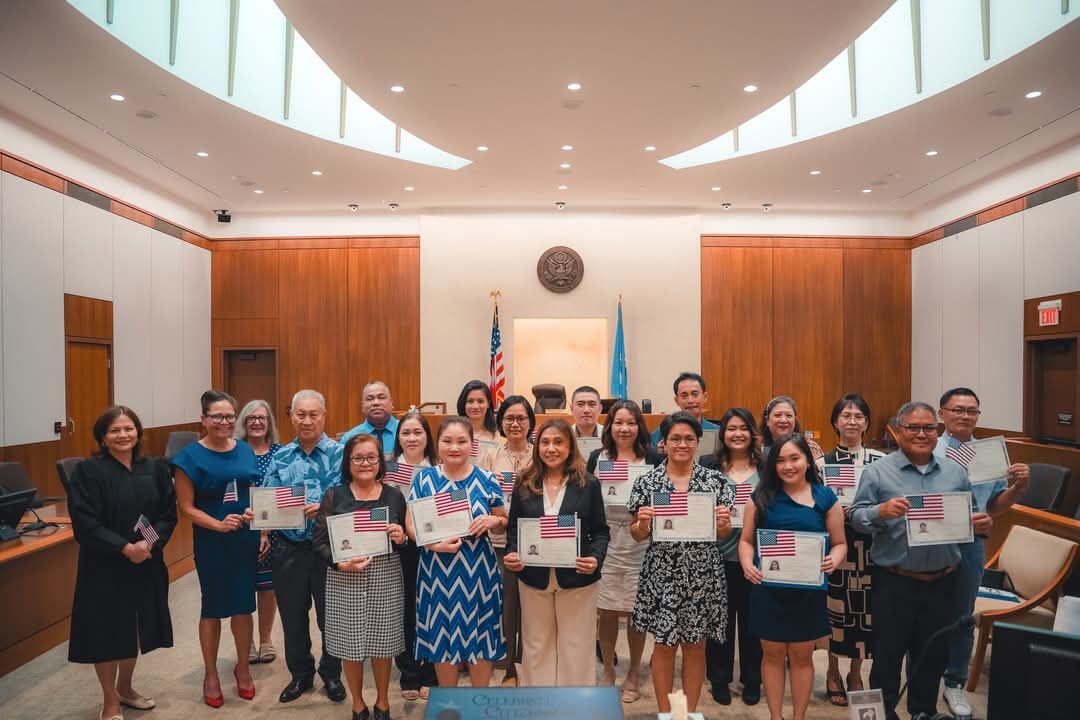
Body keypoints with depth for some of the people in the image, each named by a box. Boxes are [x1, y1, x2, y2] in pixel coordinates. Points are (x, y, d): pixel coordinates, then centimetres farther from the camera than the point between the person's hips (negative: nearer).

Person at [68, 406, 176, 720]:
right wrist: (125, 548, -21)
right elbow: (85, 524, -15)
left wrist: (150, 544, -17)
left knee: (135, 629, 16)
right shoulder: (88, 471, -11)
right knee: (108, 633, 7)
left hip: (146, 565, 4)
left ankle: (125, 688, 38)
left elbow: (168, 514, 0)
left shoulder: (155, 469, 0)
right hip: (103, 567, -4)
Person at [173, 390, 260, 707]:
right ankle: (210, 674, 31)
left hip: (246, 539, 3)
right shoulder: (190, 456, -9)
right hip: (211, 543, -3)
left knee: (243, 606, 13)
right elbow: (186, 507, -9)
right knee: (213, 607, 11)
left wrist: (255, 511, -9)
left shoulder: (246, 450, 3)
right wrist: (219, 525, -22)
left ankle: (243, 667, 33)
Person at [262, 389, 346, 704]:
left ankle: (331, 674, 32)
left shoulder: (338, 453, -5)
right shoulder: (281, 457, 6)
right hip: (290, 548, 3)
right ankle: (300, 674, 36)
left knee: (330, 615, 10)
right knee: (293, 616, 15)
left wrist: (322, 508, -30)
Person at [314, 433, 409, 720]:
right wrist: (339, 563, -18)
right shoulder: (334, 495, -1)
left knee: (382, 643, 11)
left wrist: (402, 538, -14)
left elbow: (407, 540, 9)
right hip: (344, 580, 0)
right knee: (350, 644, 9)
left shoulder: (394, 496, 2)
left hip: (385, 579, 1)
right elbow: (318, 539, -3)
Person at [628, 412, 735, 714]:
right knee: (664, 645, 7)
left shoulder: (715, 480, 1)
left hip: (703, 574, 1)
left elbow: (724, 534, 6)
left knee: (695, 646, 11)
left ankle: (691, 711, 29)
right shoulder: (647, 481, -2)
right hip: (662, 574, -1)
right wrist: (642, 523, -19)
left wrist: (723, 524, -16)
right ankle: (665, 712, 25)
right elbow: (638, 536, 2)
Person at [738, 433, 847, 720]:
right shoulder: (762, 497, 0)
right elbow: (746, 540, 3)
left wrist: (833, 561, -17)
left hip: (808, 589, 0)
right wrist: (747, 564, -16)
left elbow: (839, 543, 4)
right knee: (772, 654, 12)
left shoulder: (825, 498, -1)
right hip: (768, 589, 0)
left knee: (802, 656, 14)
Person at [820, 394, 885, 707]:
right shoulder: (823, 463, -5)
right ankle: (833, 672, 24)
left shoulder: (881, 460, 2)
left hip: (870, 546, 2)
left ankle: (855, 672, 29)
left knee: (865, 607, 10)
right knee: (836, 605, 4)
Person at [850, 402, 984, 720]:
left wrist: (983, 525, -9)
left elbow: (970, 519, 13)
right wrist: (881, 511, -26)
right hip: (893, 583, -3)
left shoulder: (955, 473, 7)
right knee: (888, 653, 9)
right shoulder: (877, 472, -5)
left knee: (933, 655, 17)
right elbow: (856, 517, -7)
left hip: (941, 583, 4)